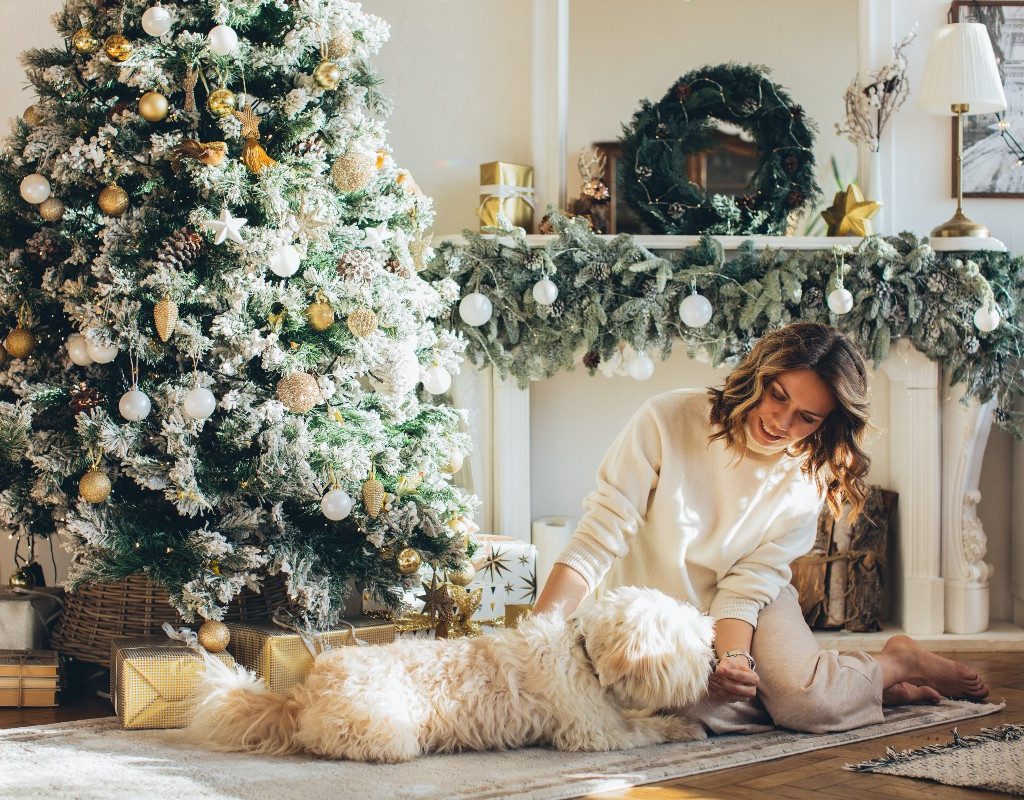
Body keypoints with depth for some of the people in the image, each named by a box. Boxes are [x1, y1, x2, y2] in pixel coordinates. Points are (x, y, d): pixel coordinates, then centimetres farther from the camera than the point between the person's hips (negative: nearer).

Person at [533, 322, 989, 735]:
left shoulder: (807, 480, -9)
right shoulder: (666, 420, -18)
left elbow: (746, 585, -11)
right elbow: (597, 539, -20)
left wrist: (734, 657, -32)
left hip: (747, 610, 1)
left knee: (806, 701, -29)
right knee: (706, 707, -32)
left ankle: (900, 662, 3)